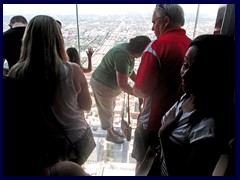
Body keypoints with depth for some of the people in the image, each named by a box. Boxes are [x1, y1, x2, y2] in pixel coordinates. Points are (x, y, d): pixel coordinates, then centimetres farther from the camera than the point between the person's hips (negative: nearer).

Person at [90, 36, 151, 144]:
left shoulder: (129, 49, -6)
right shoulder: (122, 55, -34)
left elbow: (130, 71, 9)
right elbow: (123, 85, -31)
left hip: (109, 83, 9)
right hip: (102, 85, -9)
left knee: (110, 108, 24)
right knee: (106, 111, 12)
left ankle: (112, 129, 46)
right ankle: (110, 134, 35)